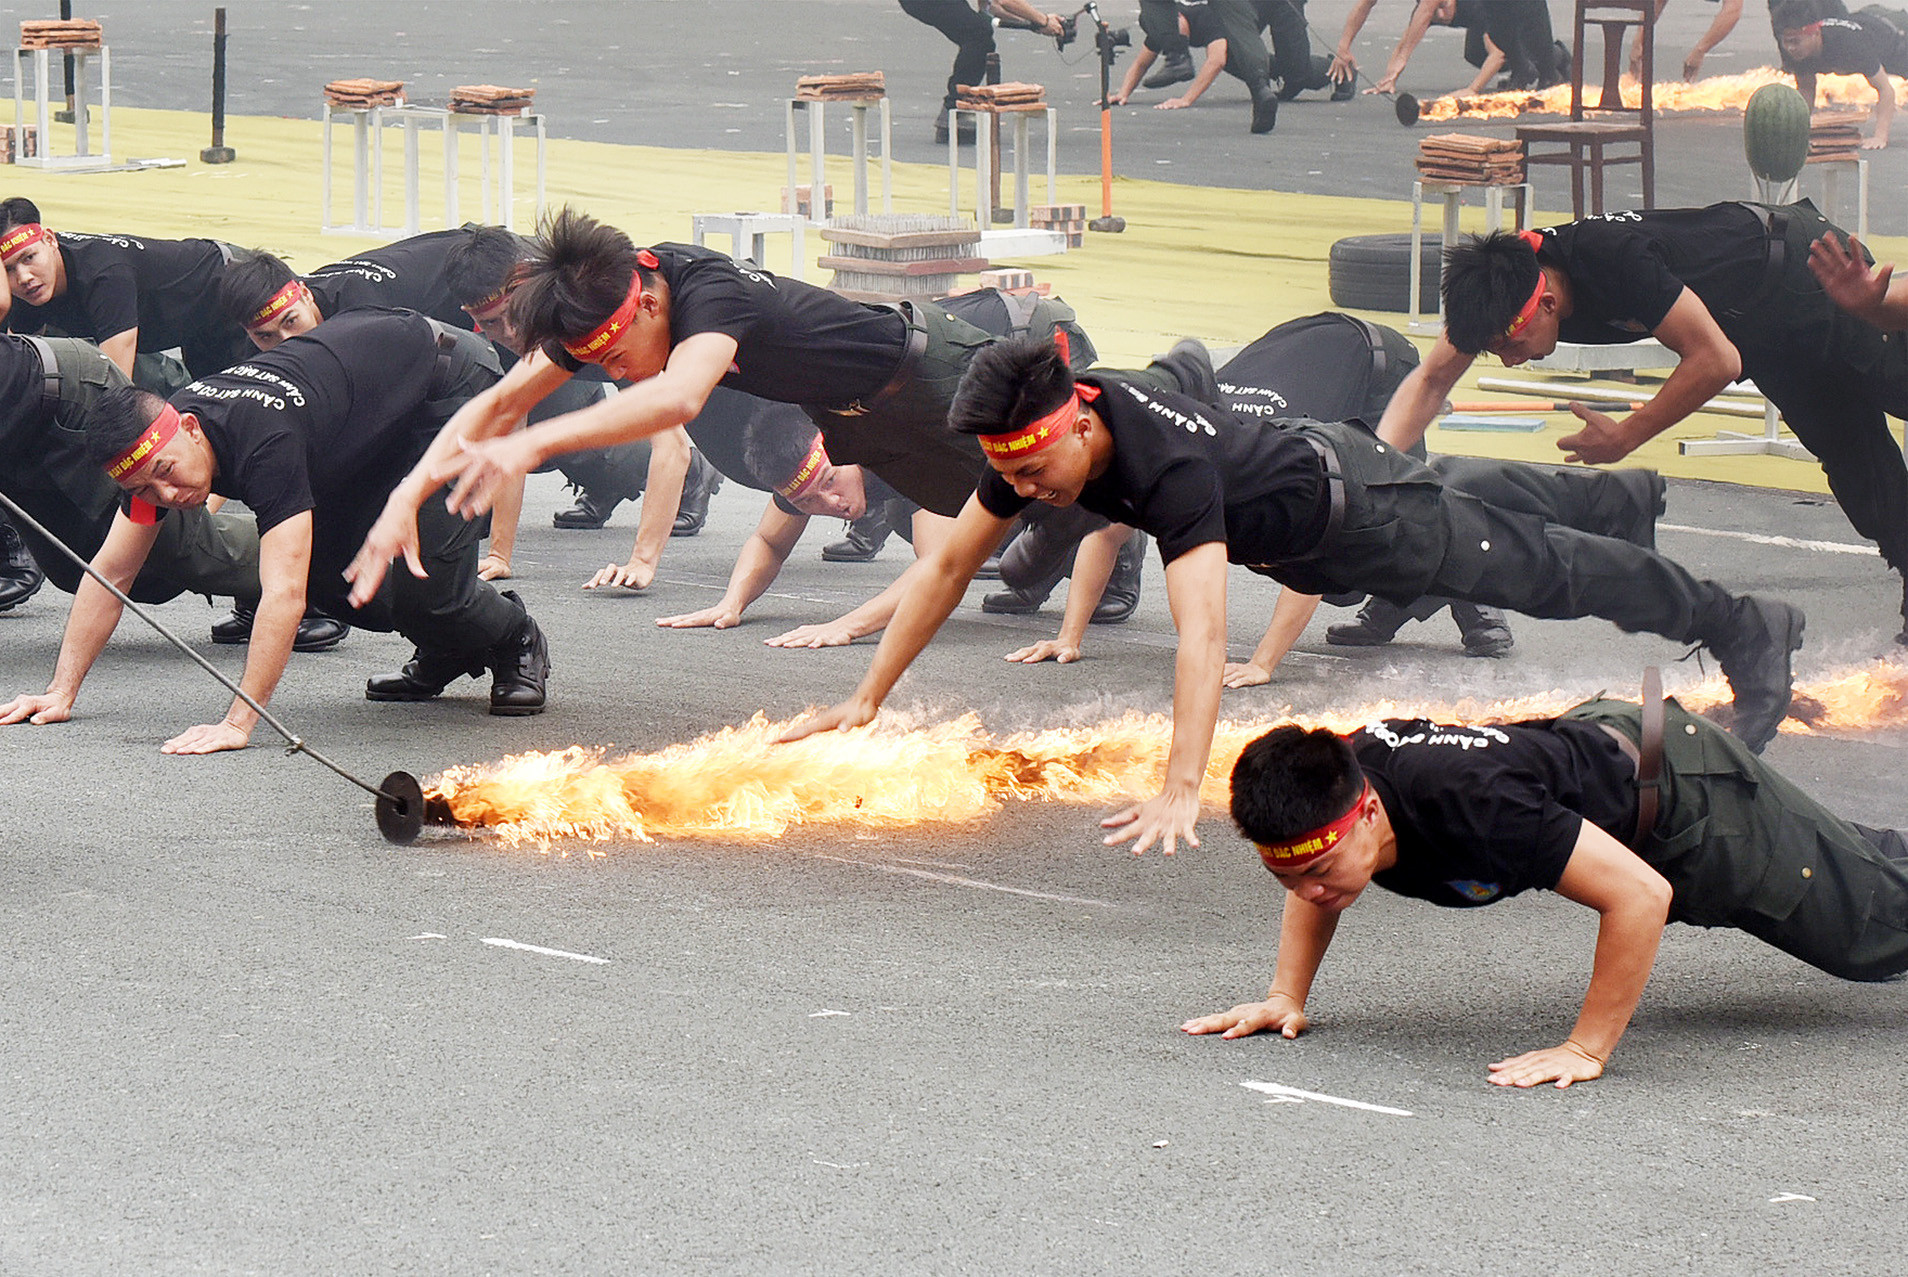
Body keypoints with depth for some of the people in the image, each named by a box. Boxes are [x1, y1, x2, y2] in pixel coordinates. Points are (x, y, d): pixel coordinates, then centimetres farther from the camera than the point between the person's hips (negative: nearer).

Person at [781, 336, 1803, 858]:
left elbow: (1202, 633, -55)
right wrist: (866, 700, -16)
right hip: (1294, 544, 7)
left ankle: (1746, 630, 26)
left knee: (1535, 573, 9)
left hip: (1352, 507, -6)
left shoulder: (1167, 469, -46)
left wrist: (1180, 794, -63)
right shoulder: (1027, 445, -24)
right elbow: (949, 565, -13)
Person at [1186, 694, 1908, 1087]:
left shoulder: (1469, 806, -47)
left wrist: (1587, 1050, -43)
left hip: (1685, 796, -7)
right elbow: (1314, 880, 1)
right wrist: (1287, 996, -12)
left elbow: (1642, 894, -46)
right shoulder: (1324, 790, -25)